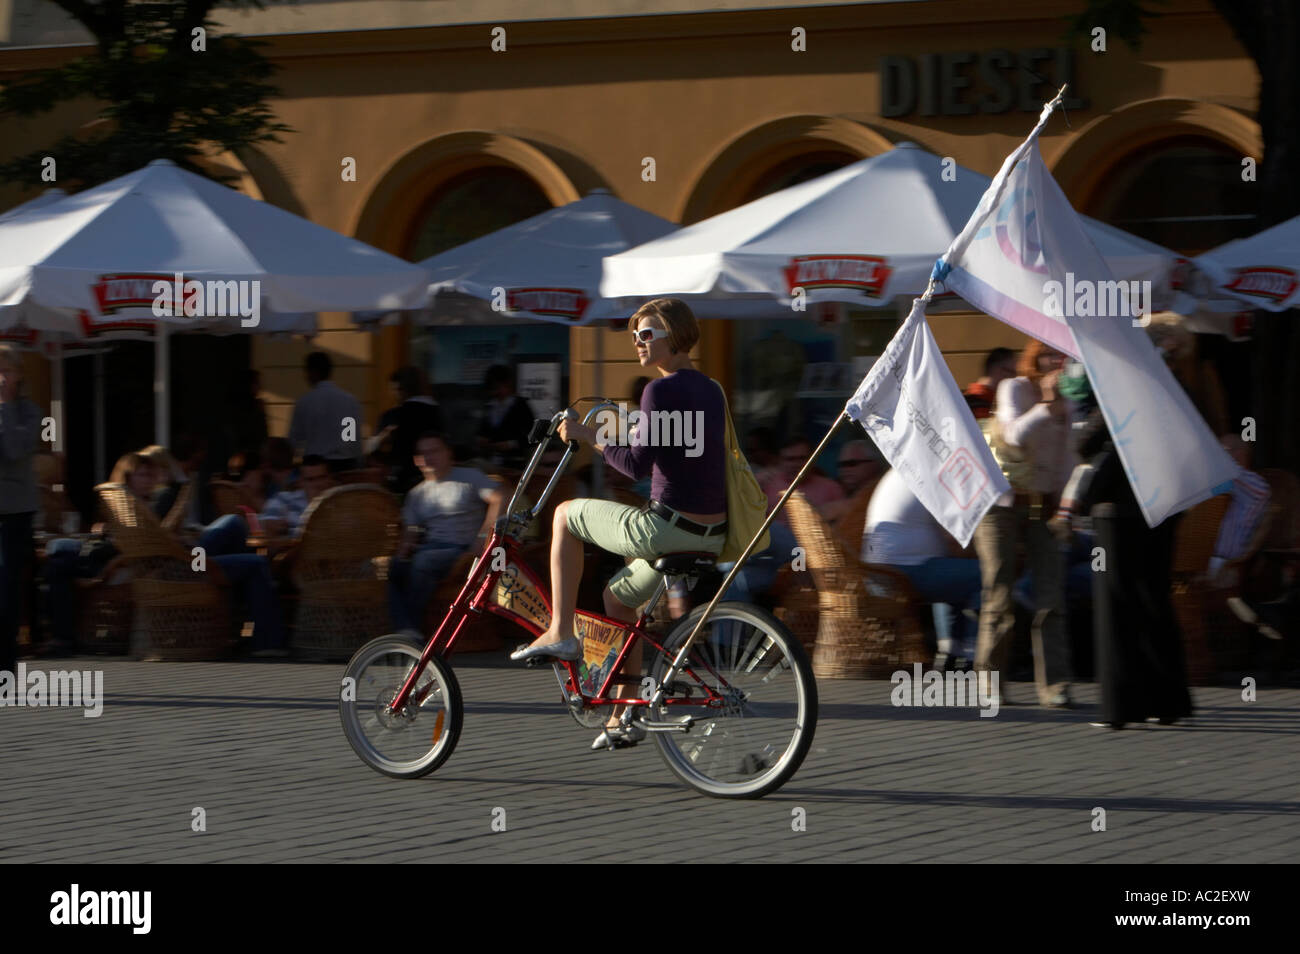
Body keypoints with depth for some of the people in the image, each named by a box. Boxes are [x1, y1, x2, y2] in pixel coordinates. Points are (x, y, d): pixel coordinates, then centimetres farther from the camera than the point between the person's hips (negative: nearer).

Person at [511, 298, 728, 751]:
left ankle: (560, 633, 12)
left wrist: (587, 435, -5)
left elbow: (638, 465, -18)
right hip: (712, 535, 9)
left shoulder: (661, 391, -15)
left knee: (567, 514, 11)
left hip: (668, 528, -9)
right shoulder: (710, 390, 13)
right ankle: (624, 717, 29)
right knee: (617, 596, 28)